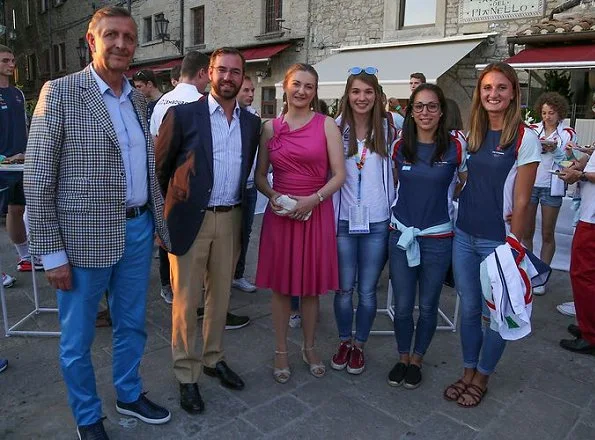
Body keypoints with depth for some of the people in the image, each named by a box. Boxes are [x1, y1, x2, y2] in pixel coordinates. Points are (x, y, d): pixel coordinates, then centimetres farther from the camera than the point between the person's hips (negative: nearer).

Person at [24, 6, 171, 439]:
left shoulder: (138, 99, 9)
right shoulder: (60, 93, -10)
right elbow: (38, 180, -12)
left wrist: (161, 223, 12)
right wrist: (52, 254, -13)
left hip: (138, 229, 6)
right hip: (86, 236, -5)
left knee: (132, 325, 20)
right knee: (78, 337, 13)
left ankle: (130, 395, 43)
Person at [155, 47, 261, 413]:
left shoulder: (252, 123, 7)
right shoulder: (183, 115, -5)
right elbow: (160, 167, 0)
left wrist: (242, 208, 12)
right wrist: (165, 212, 1)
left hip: (230, 220, 4)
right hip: (190, 219, -4)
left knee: (221, 296, 16)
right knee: (186, 301, 5)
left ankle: (214, 358, 36)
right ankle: (187, 375, 22)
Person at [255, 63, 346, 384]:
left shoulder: (326, 125, -1)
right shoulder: (271, 127, 5)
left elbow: (339, 175, -4)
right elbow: (259, 175, 9)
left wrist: (312, 199, -17)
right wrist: (273, 196, -10)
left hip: (316, 212, -1)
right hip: (279, 213, 1)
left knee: (310, 285, 10)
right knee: (280, 285, 9)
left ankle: (309, 347, 31)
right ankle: (281, 351, 26)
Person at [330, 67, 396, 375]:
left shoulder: (388, 129, 2)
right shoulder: (336, 130, 0)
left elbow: (397, 171, 9)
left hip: (377, 223, 0)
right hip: (343, 221, 0)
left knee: (367, 290, 9)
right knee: (344, 289, 8)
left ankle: (359, 345, 29)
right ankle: (344, 341, 31)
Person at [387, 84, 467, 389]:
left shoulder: (456, 145, -7)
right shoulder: (400, 145, 0)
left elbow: (466, 184, 9)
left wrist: (441, 197, 4)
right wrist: (413, 202, 10)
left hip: (438, 237, -1)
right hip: (401, 234, 2)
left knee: (428, 306, 12)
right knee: (402, 306, 9)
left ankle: (417, 359, 34)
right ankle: (403, 357, 32)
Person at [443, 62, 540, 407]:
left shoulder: (525, 138, -10)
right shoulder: (473, 134, 7)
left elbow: (521, 201, -11)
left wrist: (513, 246, -10)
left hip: (498, 241, -5)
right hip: (464, 236, 5)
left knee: (494, 314, 9)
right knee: (468, 309, 14)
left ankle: (482, 379, 29)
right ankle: (468, 373, 32)